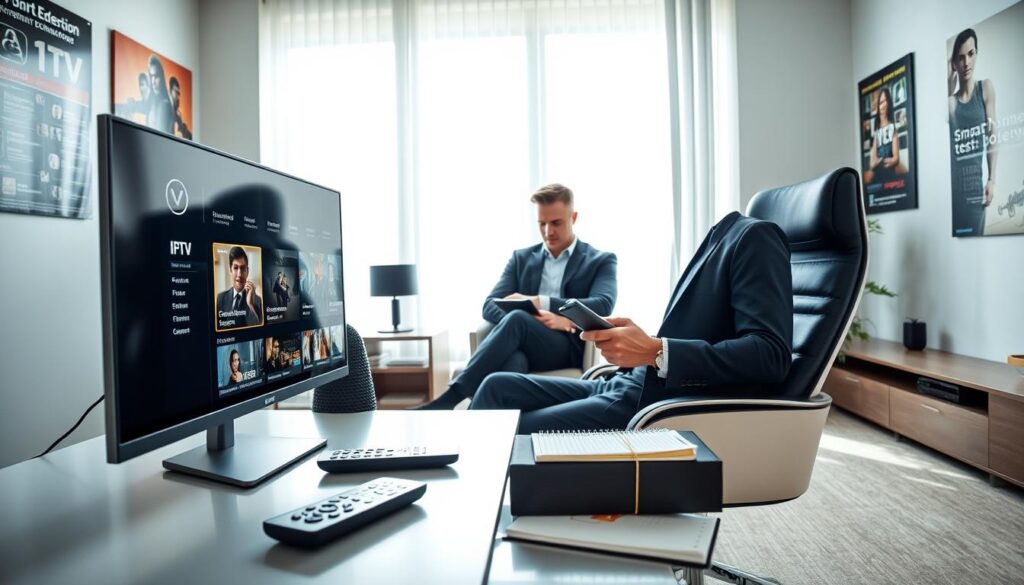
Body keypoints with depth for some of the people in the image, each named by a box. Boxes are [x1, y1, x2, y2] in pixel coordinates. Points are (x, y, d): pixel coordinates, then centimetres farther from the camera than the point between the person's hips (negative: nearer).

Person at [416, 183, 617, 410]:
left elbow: (602, 306, -6)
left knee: (517, 319, -34)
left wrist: (538, 302, -16)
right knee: (510, 361, -37)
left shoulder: (601, 261, 14)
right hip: (521, 346, 3)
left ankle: (450, 399, -37)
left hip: (567, 349, -2)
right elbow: (490, 306, 8)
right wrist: (534, 317, -14)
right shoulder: (521, 258, 21)